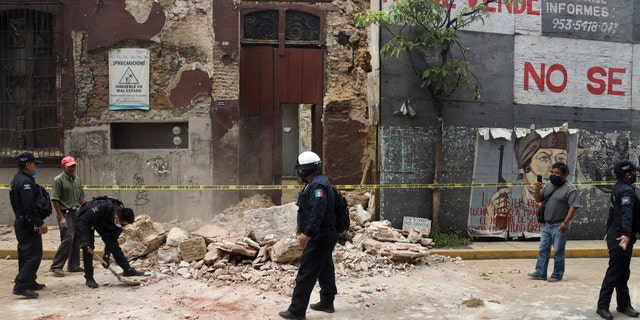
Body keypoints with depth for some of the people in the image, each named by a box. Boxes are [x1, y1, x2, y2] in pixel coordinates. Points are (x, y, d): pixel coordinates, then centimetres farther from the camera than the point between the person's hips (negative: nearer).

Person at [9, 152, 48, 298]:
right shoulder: (25, 182, -18)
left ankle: (30, 283, 27)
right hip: (28, 224, -11)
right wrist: (40, 223, -21)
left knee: (26, 254, 17)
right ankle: (21, 286, -12)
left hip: (21, 223, 11)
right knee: (33, 255, -10)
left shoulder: (17, 180, 16)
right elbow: (29, 206, -25)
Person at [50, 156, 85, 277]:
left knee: (77, 240, 9)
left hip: (76, 212, 7)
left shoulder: (77, 180, 12)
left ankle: (74, 265, 20)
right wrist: (61, 217, -16)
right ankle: (56, 266, -4)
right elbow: (55, 200, -12)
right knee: (67, 239, -14)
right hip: (65, 213, -7)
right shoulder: (58, 180, -9)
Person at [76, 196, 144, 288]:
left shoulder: (122, 218, -24)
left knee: (114, 244, 4)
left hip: (103, 223, 5)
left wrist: (106, 255, -24)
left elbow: (111, 239, -17)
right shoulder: (102, 208, -44)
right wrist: (84, 242, -45)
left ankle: (127, 269, 16)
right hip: (85, 221, -5)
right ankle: (89, 279, -8)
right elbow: (82, 221, -39)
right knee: (88, 247, -18)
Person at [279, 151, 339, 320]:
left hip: (320, 236, -11)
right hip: (324, 235, 11)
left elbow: (318, 211, -32)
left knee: (306, 273, -6)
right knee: (325, 269, 18)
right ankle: (327, 303, 30)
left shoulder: (318, 184, -21)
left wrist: (307, 233, -35)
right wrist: (302, 225, 31)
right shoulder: (316, 182, 13)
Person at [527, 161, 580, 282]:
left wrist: (565, 222, -24)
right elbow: (539, 200, 15)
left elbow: (573, 207, -17)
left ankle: (557, 275, 12)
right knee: (543, 249, 9)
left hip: (559, 226, -7)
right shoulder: (549, 185, 10)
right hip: (547, 224, 7)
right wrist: (537, 191, -6)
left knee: (558, 252, 1)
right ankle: (540, 273, 15)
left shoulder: (570, 189, -10)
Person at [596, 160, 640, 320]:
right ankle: (602, 306, 1)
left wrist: (609, 230, 30)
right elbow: (627, 213, -36)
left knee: (623, 273, 15)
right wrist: (626, 234, -49)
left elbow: (613, 210, 21)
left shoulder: (619, 188, 12)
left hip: (615, 234, 10)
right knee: (614, 273, -5)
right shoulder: (626, 190, -19)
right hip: (620, 238, -10)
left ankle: (624, 304, 23)